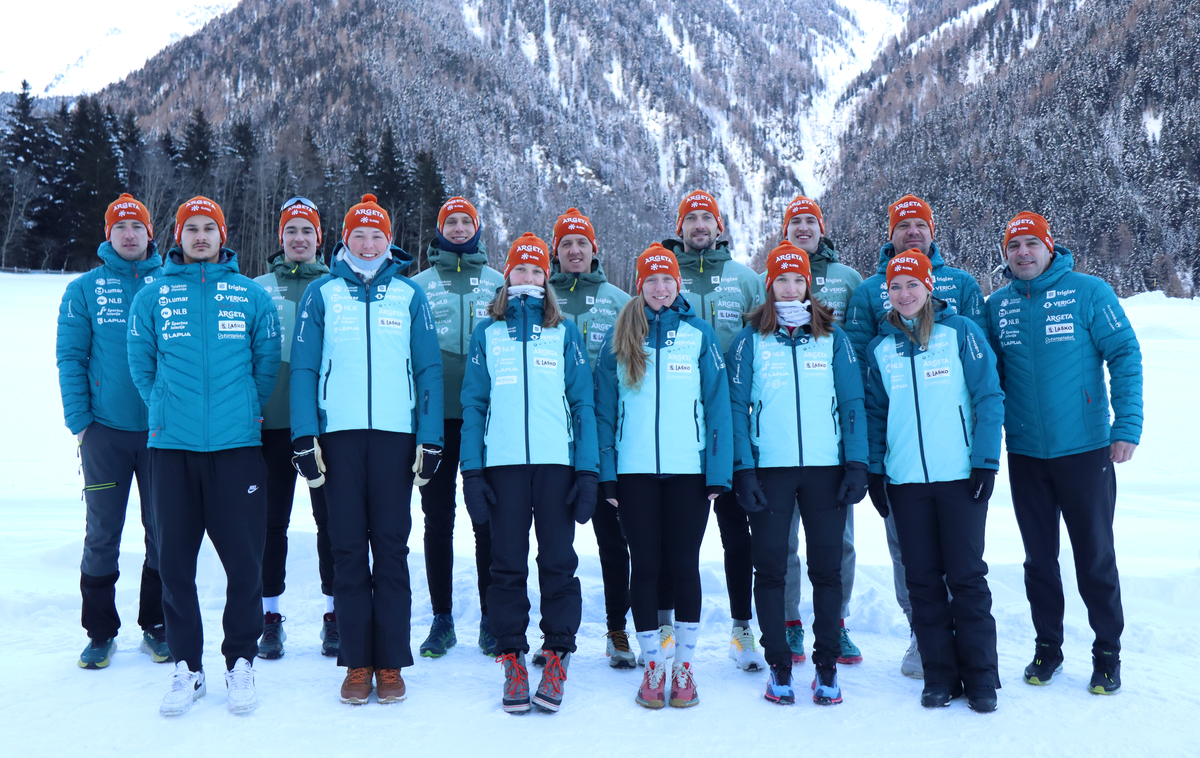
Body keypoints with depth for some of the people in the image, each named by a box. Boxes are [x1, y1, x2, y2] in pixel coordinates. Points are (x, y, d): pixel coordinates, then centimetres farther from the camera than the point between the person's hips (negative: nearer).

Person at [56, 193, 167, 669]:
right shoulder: (85, 289, 5)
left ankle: (156, 626, 21)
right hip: (105, 429, 0)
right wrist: (79, 421, -6)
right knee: (102, 532, 6)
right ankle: (100, 632, 19)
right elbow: (70, 358, 2)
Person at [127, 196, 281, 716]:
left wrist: (247, 411, 9)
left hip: (237, 444, -1)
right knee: (174, 560, 5)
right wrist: (164, 410, 10)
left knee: (244, 560, 1)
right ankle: (186, 667, 19)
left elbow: (267, 362, 10)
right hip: (172, 446, 1)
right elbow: (140, 363, 14)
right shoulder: (153, 297, 8)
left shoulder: (251, 296, 6)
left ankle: (241, 662, 16)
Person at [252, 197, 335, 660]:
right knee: (272, 520, 6)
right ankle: (270, 616, 18)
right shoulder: (258, 288, 10)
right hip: (273, 420, 1)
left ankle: (334, 614, 16)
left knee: (331, 518, 5)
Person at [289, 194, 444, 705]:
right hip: (339, 434, 1)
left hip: (395, 434, 0)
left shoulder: (409, 296, 9)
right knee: (348, 551, 4)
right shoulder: (322, 294, 10)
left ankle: (391, 664, 10)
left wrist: (431, 439, 0)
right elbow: (303, 368, 5)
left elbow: (429, 370, 7)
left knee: (391, 549, 2)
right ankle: (357, 663, 12)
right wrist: (304, 437, -4)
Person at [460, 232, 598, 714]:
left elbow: (583, 403, 6)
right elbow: (473, 404, 8)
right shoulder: (487, 332, 11)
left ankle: (557, 658, 12)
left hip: (557, 462, 0)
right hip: (502, 463, 1)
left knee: (558, 562, 1)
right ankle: (512, 660, 14)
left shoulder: (565, 332, 10)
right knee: (508, 564, 4)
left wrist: (588, 470, -2)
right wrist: (472, 470, -1)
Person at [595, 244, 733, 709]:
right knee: (644, 565, 6)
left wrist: (718, 472, -5)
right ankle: (653, 665, 19)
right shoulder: (619, 337, 6)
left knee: (684, 565, 5)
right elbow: (604, 408, 6)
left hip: (689, 469, -1)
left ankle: (684, 666, 19)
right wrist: (606, 473, -1)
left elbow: (718, 404, 2)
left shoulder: (699, 333, 4)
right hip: (635, 470, 1)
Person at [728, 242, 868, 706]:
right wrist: (743, 468, -6)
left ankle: (827, 666, 16)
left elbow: (852, 403, 7)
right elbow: (737, 407, 2)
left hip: (825, 468, 1)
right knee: (770, 568, 2)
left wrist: (857, 464, -1)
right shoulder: (750, 340, 5)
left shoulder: (832, 338, 9)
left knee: (827, 568, 4)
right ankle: (778, 666, 15)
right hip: (769, 469, -1)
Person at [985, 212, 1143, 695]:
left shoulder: (1088, 292, -5)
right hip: (1025, 454, 3)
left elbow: (1125, 356, -6)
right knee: (1039, 558, 13)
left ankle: (1107, 654, 21)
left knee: (1095, 558, 5)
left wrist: (1127, 426, -13)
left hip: (1085, 449, -3)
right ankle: (1047, 647, 28)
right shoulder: (998, 304, 5)